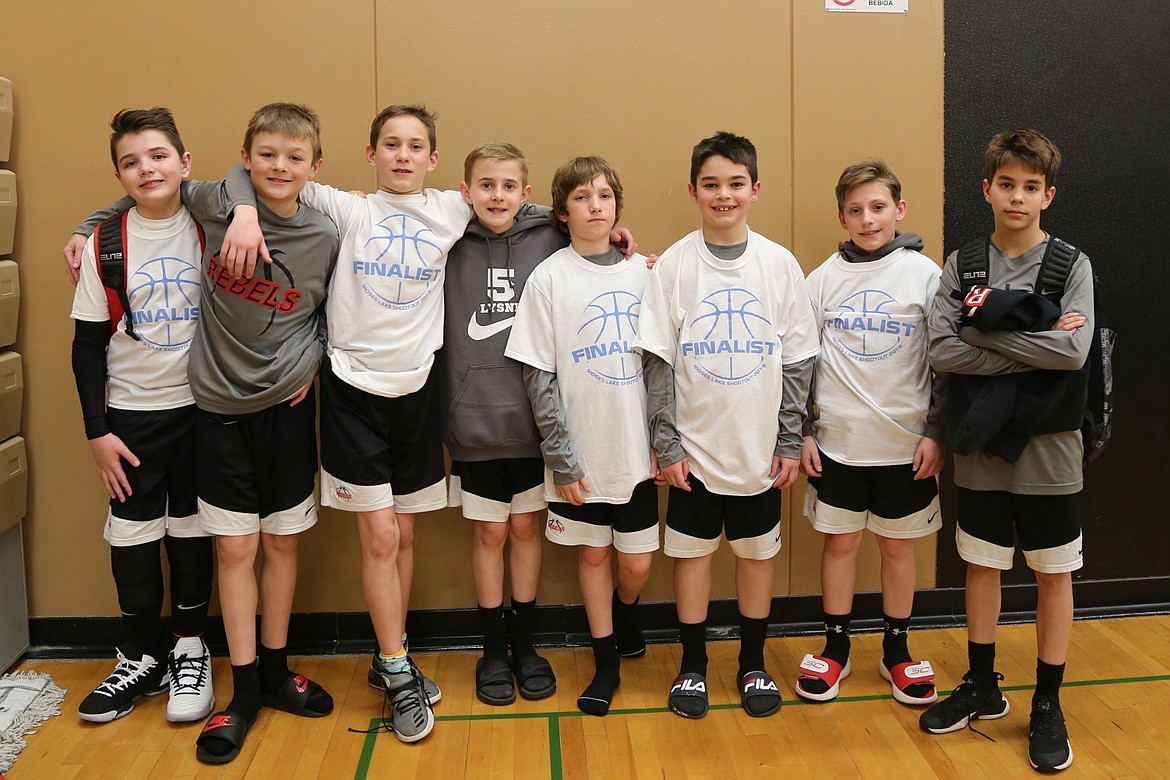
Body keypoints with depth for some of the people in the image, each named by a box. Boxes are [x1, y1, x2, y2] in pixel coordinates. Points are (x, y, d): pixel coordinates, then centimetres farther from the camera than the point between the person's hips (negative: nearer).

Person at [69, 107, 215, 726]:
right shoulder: (105, 247, -3)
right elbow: (87, 345, 0)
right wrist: (97, 431, -3)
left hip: (203, 407, 0)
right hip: (132, 414, 1)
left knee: (192, 531, 9)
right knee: (132, 536, 5)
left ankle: (190, 650, 24)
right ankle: (141, 659, 21)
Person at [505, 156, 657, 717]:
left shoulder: (641, 273, 3)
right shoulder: (549, 277, -5)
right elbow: (539, 378, -6)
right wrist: (562, 459, -10)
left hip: (636, 451, 2)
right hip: (579, 455, -2)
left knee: (637, 562, 8)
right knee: (593, 554, 11)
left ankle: (624, 616, 41)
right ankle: (606, 662, 29)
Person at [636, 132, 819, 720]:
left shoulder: (779, 264, -2)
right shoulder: (673, 265, -5)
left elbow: (797, 361, 2)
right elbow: (658, 362, -4)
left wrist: (790, 441, -1)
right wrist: (666, 444, -8)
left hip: (759, 447, 1)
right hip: (694, 445, -1)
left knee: (757, 552, 13)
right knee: (692, 551, 9)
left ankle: (753, 663, 31)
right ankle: (692, 664, 27)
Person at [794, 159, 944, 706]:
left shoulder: (924, 274, -2)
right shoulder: (824, 278, 2)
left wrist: (936, 432, -4)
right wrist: (803, 432, 1)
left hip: (906, 441, -1)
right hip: (837, 439, 1)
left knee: (898, 544, 11)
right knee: (840, 542, 10)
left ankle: (896, 650, 29)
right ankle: (836, 647, 27)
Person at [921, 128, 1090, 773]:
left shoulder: (1072, 265, -3)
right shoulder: (961, 266, 1)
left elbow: (1074, 351, -18)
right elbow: (941, 350, -12)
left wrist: (985, 325, -16)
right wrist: (1035, 346, -16)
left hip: (1048, 449, -1)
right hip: (981, 447, 2)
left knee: (1053, 573, 9)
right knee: (981, 565, 13)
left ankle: (1047, 705, 25)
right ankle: (982, 688, 30)